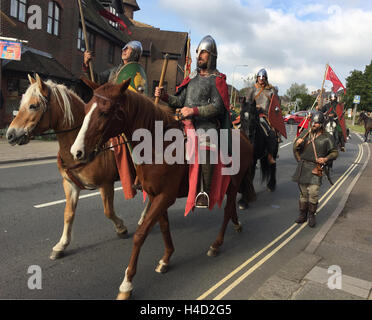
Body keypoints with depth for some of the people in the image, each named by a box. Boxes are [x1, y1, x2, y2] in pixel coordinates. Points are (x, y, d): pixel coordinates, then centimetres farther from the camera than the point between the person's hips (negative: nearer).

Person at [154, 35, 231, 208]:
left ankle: (205, 191, -23)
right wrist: (164, 96, 0)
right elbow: (179, 101, 18)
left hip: (206, 124, -6)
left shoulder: (217, 80, 3)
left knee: (205, 146, -25)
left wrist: (194, 110, -19)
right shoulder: (192, 77, 20)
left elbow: (217, 107, -9)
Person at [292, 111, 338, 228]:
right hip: (302, 167, 3)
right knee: (303, 193, 10)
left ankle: (312, 216, 10)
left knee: (313, 193, -10)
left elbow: (335, 152, 4)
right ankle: (303, 215, 23)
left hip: (315, 168, -3)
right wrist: (297, 143, -9)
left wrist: (326, 159, -14)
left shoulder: (327, 137, -1)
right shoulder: (305, 133, 7)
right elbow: (295, 148, 15)